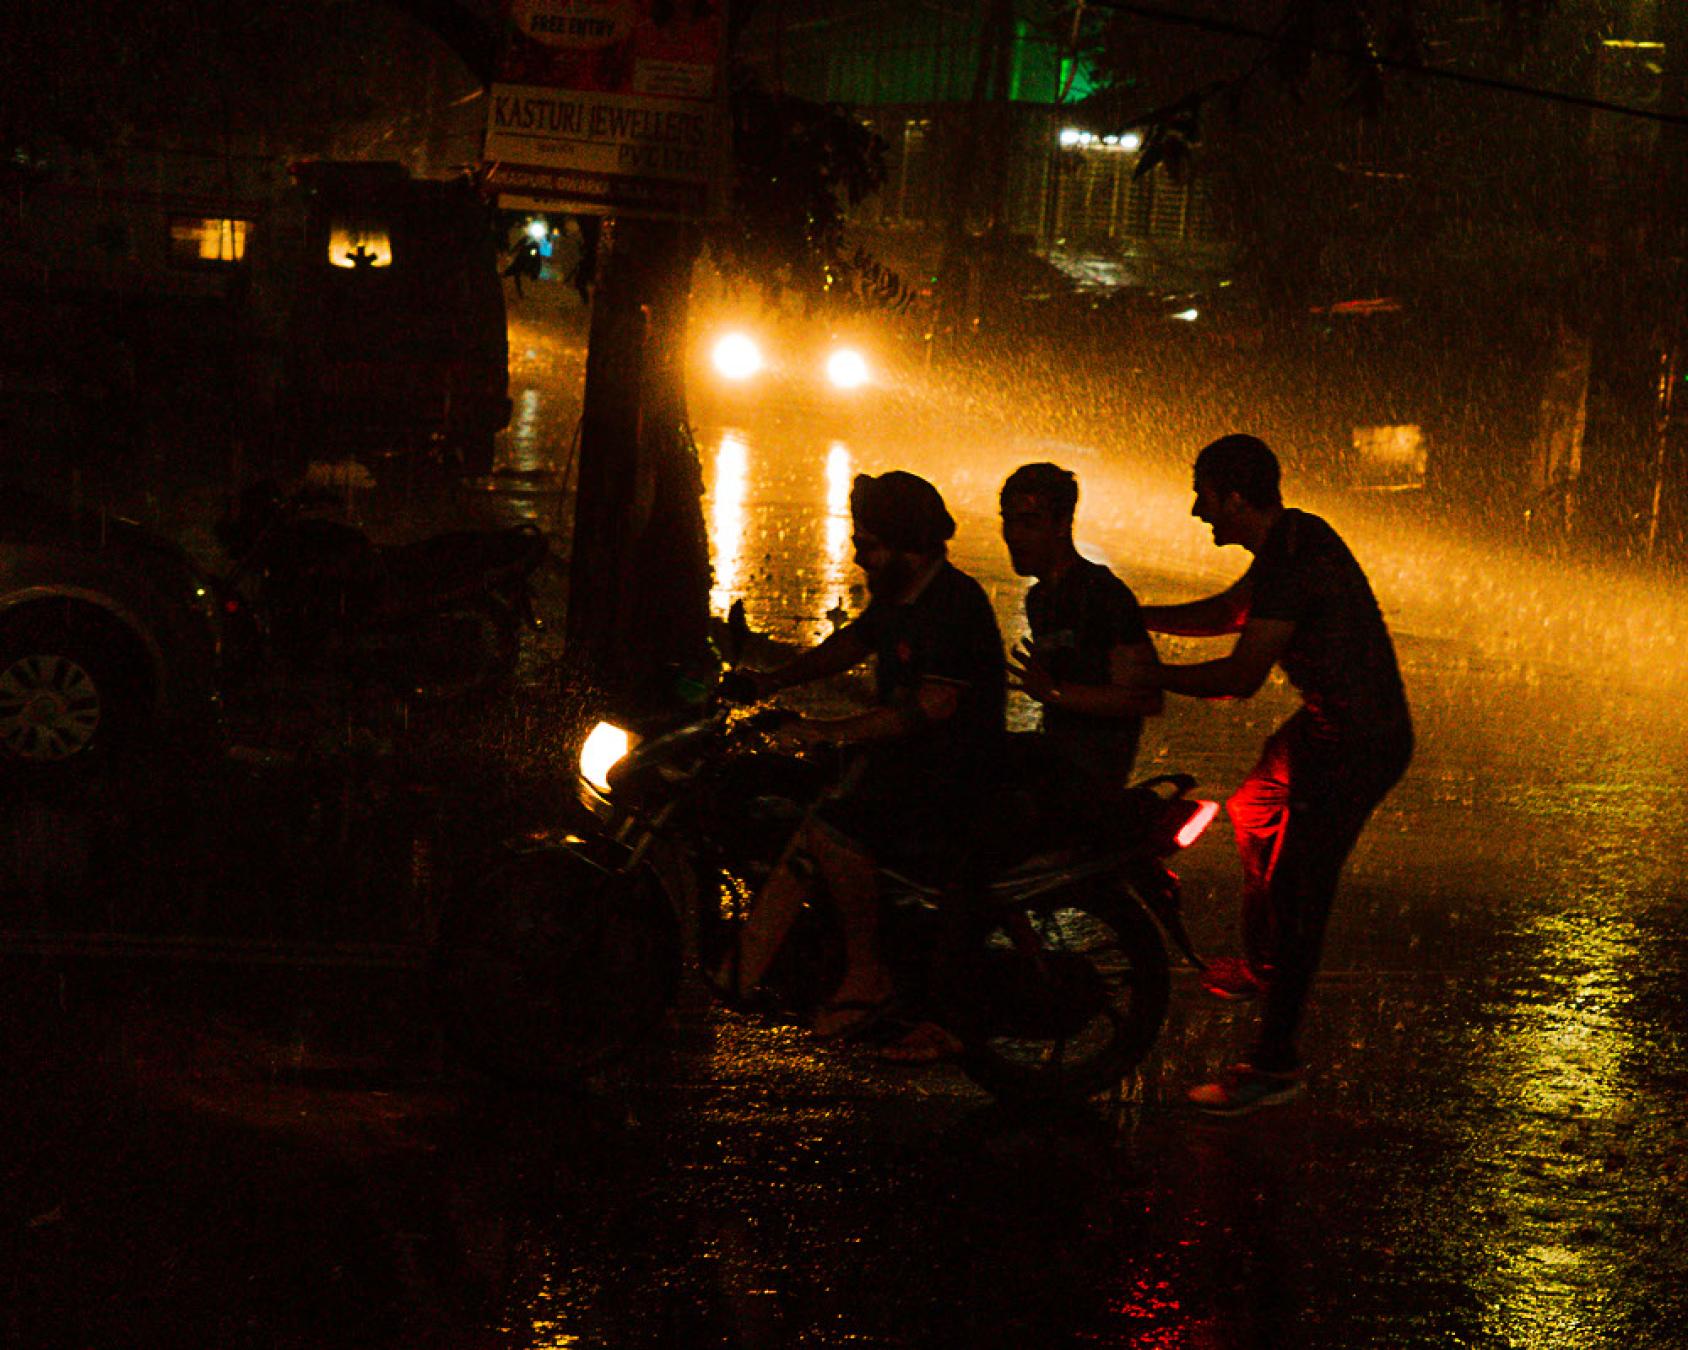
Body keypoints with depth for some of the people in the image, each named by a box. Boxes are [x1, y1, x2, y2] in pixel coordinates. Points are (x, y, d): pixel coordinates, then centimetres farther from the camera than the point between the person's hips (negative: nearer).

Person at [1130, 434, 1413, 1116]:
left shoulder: (1292, 560, -25)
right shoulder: (1294, 537, 8)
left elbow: (1241, 675, -24)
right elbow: (1229, 610, 23)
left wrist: (1150, 676, -13)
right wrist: (1134, 615, 18)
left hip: (1353, 745, -11)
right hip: (1330, 726, 11)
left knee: (1293, 892, -8)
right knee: (1253, 812, 29)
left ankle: (1275, 1063, -1)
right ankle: (1259, 969, 47)